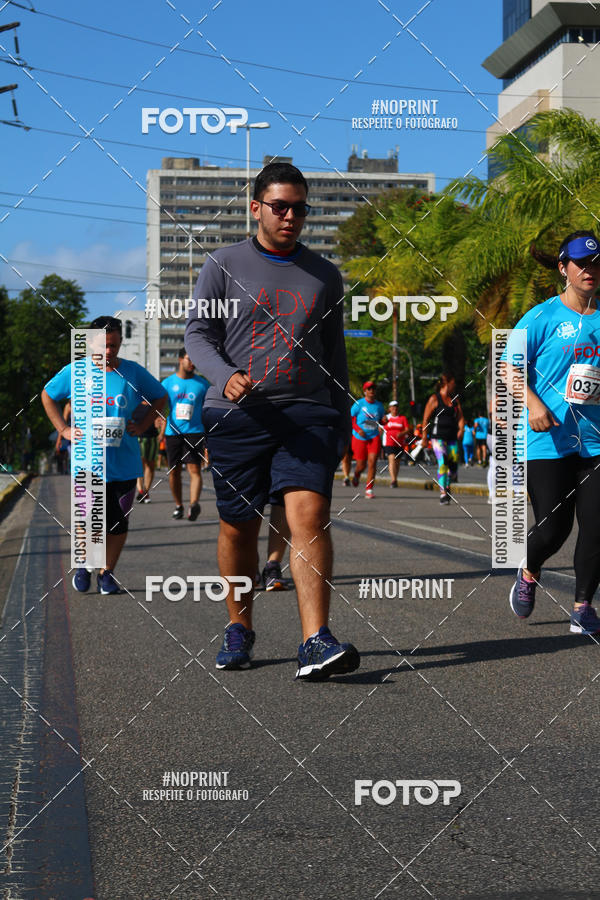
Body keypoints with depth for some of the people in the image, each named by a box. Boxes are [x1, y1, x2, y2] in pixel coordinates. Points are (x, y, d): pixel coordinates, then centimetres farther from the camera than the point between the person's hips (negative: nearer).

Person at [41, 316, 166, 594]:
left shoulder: (133, 372, 2)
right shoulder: (74, 372, 0)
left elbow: (160, 397, 18)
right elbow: (48, 395, 17)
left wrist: (142, 425, 5)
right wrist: (63, 429, 6)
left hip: (125, 464, 2)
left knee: (119, 524, 4)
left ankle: (107, 573, 21)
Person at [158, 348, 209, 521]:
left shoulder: (202, 384, 7)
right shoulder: (168, 383, 7)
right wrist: (162, 430, -7)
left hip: (194, 431, -1)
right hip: (173, 432, 1)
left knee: (194, 469, -15)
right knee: (174, 471, 6)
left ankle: (194, 503, -29)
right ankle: (178, 505, 20)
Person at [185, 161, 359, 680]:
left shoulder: (324, 275, 16)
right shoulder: (224, 266, 9)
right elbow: (198, 333, 5)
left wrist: (343, 423, 18)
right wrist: (225, 377, -15)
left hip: (308, 412, 0)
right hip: (237, 415, 0)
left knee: (309, 515, -16)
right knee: (238, 526, 5)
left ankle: (316, 642, -23)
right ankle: (239, 628, 24)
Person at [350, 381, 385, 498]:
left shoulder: (379, 405, 6)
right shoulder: (359, 404, -5)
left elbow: (381, 421, 18)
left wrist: (385, 420, -7)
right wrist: (358, 429, -16)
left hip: (374, 437, 2)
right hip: (359, 438, -2)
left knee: (372, 462, -14)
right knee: (361, 466, 4)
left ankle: (369, 490, -9)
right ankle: (356, 475, 42)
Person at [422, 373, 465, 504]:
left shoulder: (455, 400, 16)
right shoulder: (434, 399, -1)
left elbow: (460, 417, 14)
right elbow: (426, 419, -1)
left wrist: (461, 429, -7)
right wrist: (424, 438, -4)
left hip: (452, 438, 6)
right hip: (438, 437, -6)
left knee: (453, 466, 3)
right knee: (443, 463, -20)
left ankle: (447, 486, 31)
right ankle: (442, 494, -20)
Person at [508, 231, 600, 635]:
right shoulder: (542, 317, -2)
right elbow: (510, 367, -2)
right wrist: (533, 403, -16)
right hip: (549, 440, -3)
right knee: (552, 529, -4)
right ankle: (529, 572, 29)